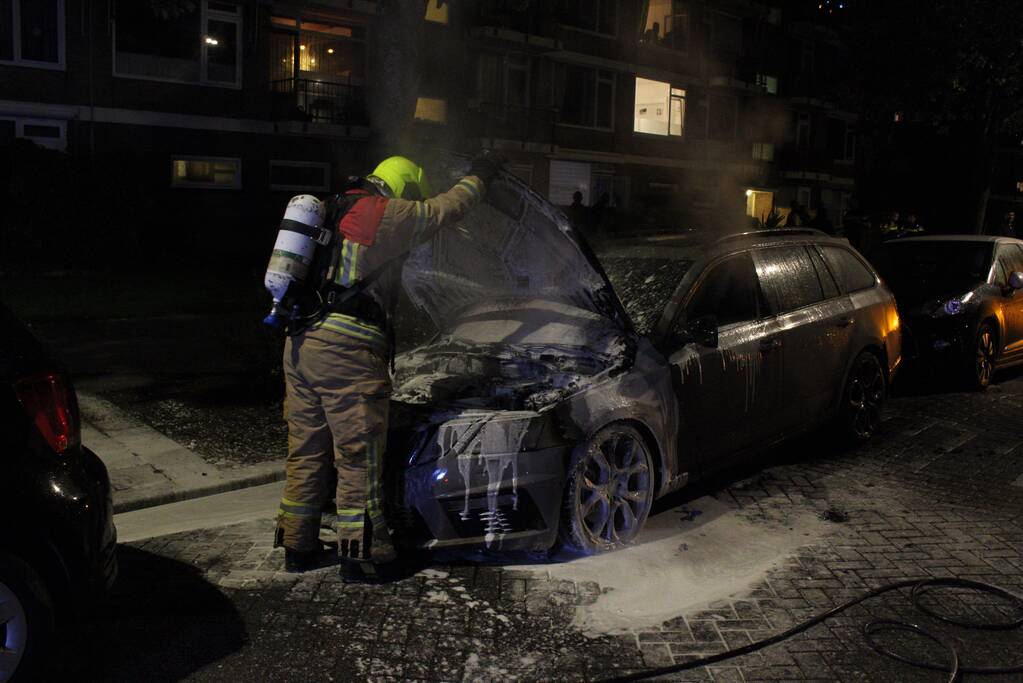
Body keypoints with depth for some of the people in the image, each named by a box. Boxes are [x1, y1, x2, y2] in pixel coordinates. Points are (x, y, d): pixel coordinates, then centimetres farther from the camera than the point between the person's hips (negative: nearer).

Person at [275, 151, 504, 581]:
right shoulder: (385, 214, -3)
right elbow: (443, 210, 10)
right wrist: (478, 177, 24)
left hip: (299, 344, 9)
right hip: (346, 349, -9)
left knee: (307, 452, 15)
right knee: (359, 456, 0)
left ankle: (298, 546, 23)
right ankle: (362, 554, 8)